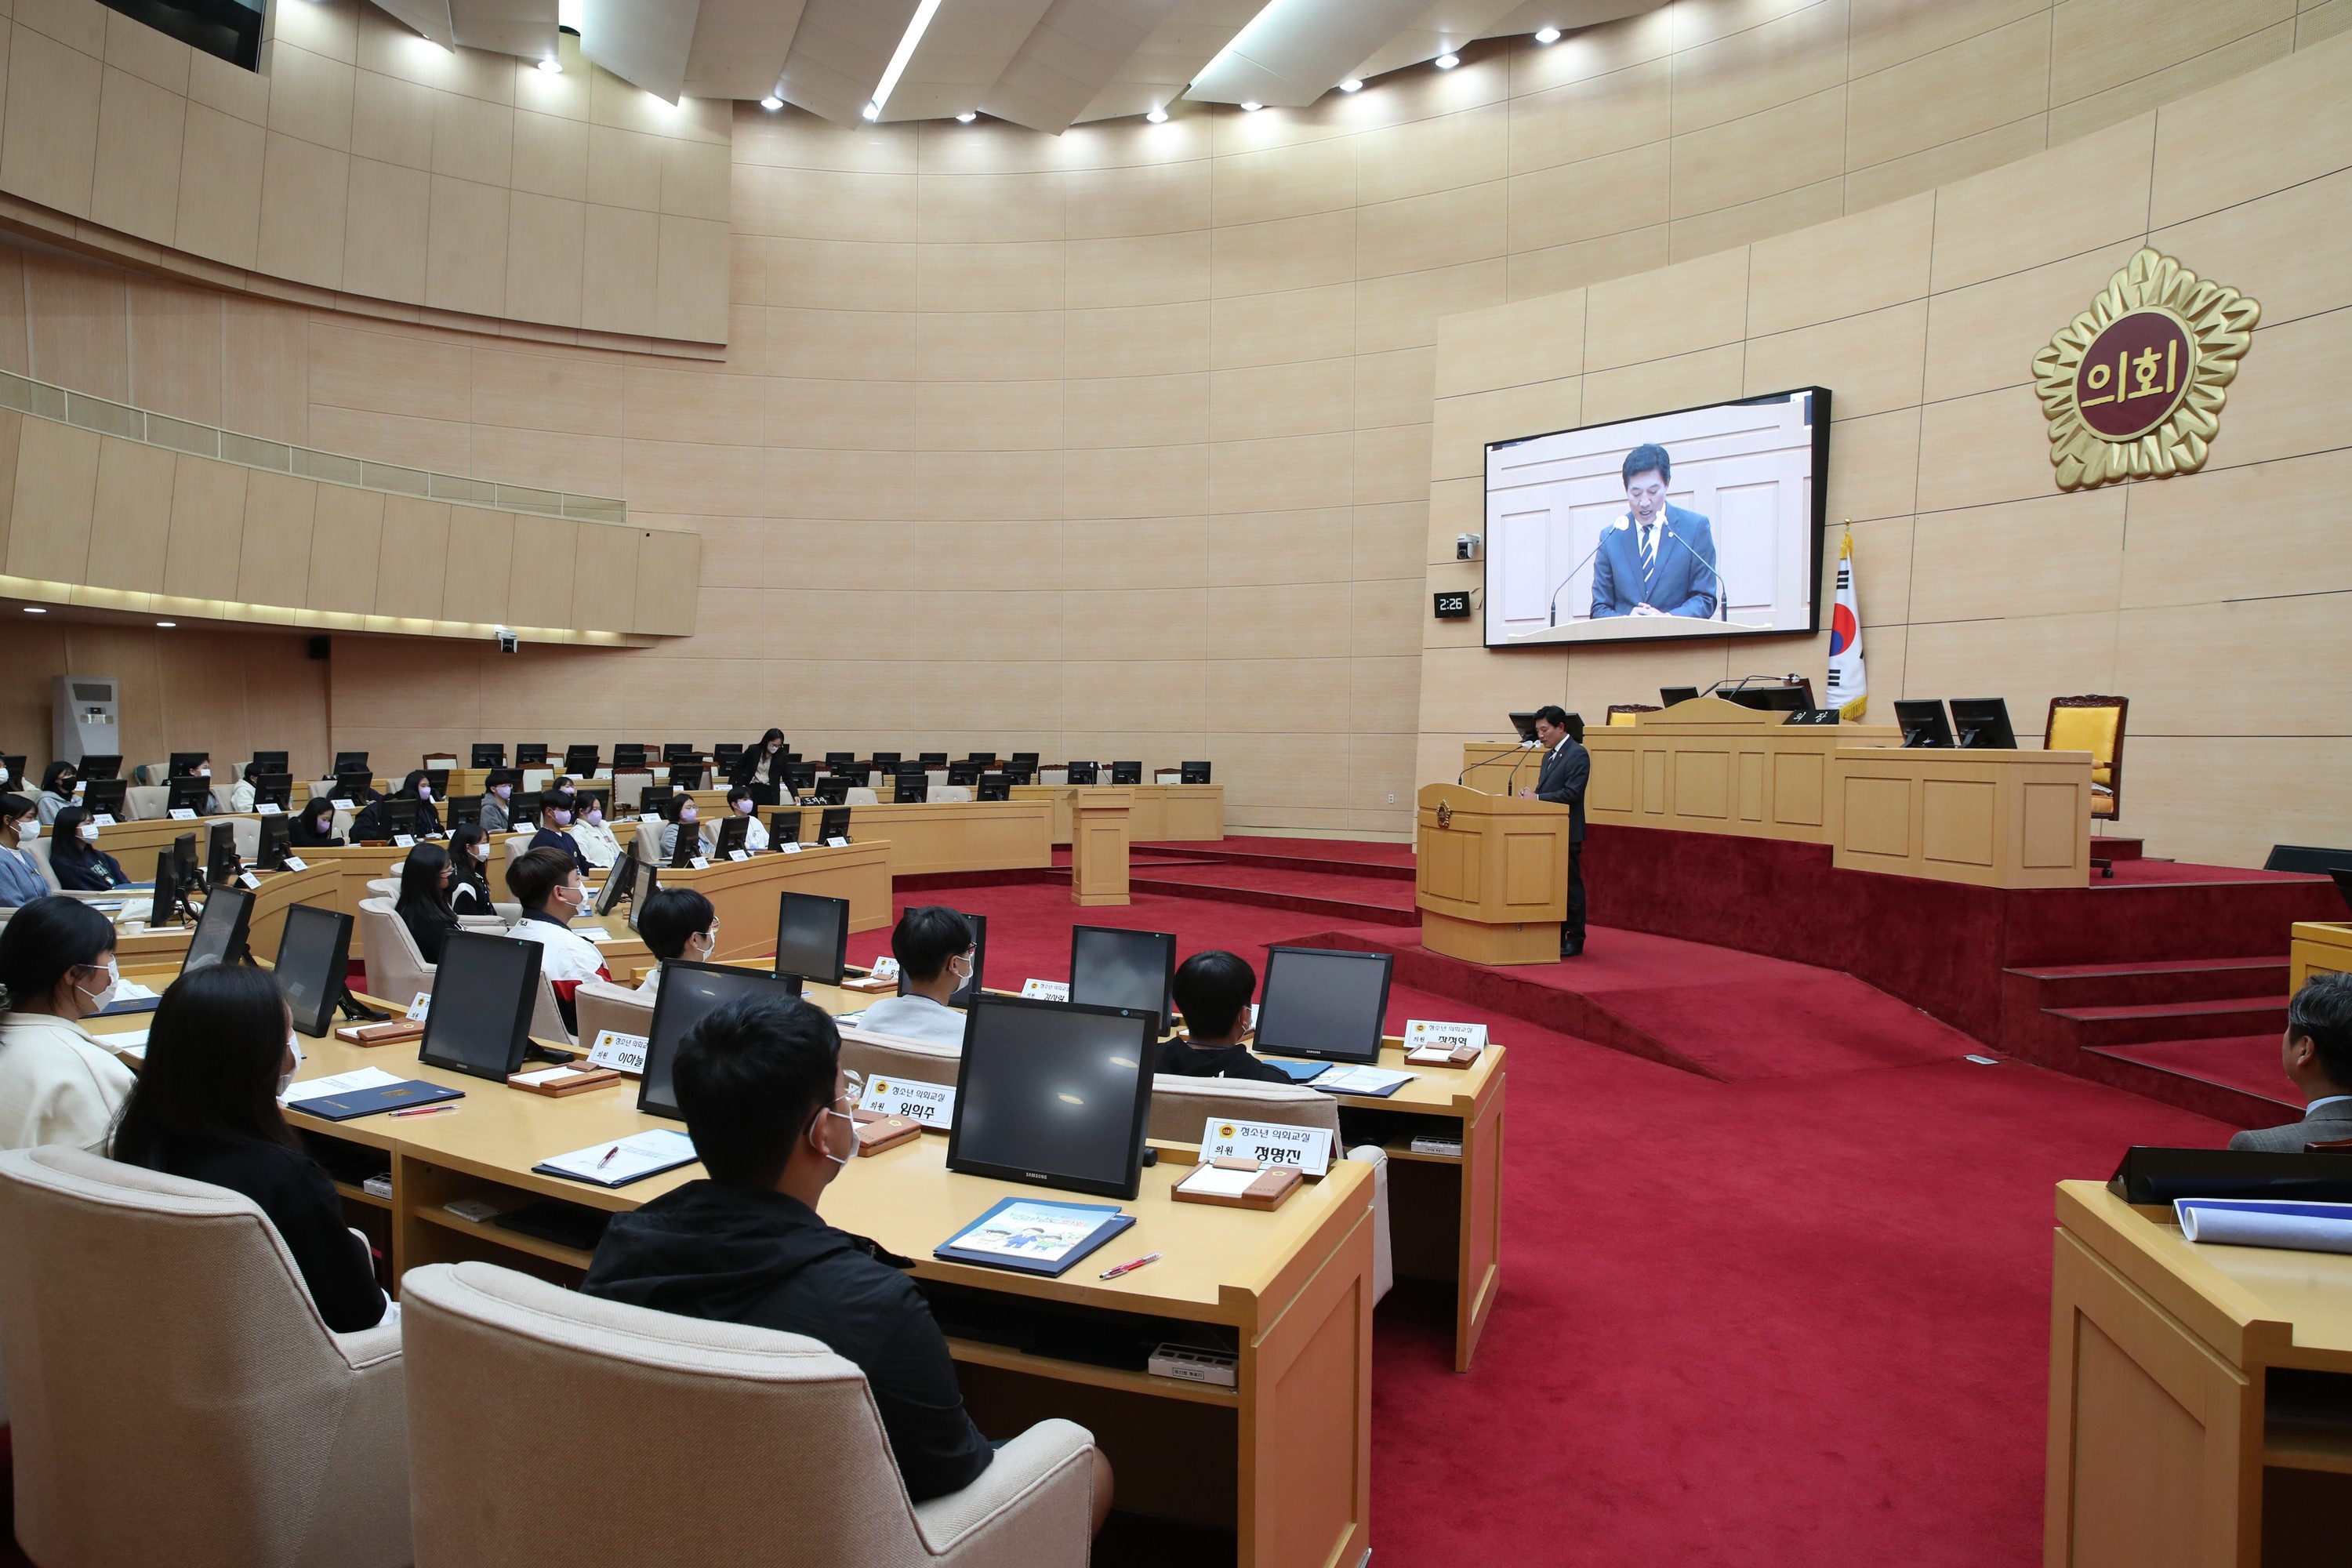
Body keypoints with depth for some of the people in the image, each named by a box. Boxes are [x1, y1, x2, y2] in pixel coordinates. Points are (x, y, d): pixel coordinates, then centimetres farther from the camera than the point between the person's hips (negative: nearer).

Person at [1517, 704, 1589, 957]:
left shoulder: (1578, 754, -12)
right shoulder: (1549, 756, 16)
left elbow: (1571, 793, -19)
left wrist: (1537, 798, -21)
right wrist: (1531, 794, -2)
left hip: (1566, 832, -9)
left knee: (1570, 886, -2)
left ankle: (1575, 940, 5)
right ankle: (1556, 936, 19)